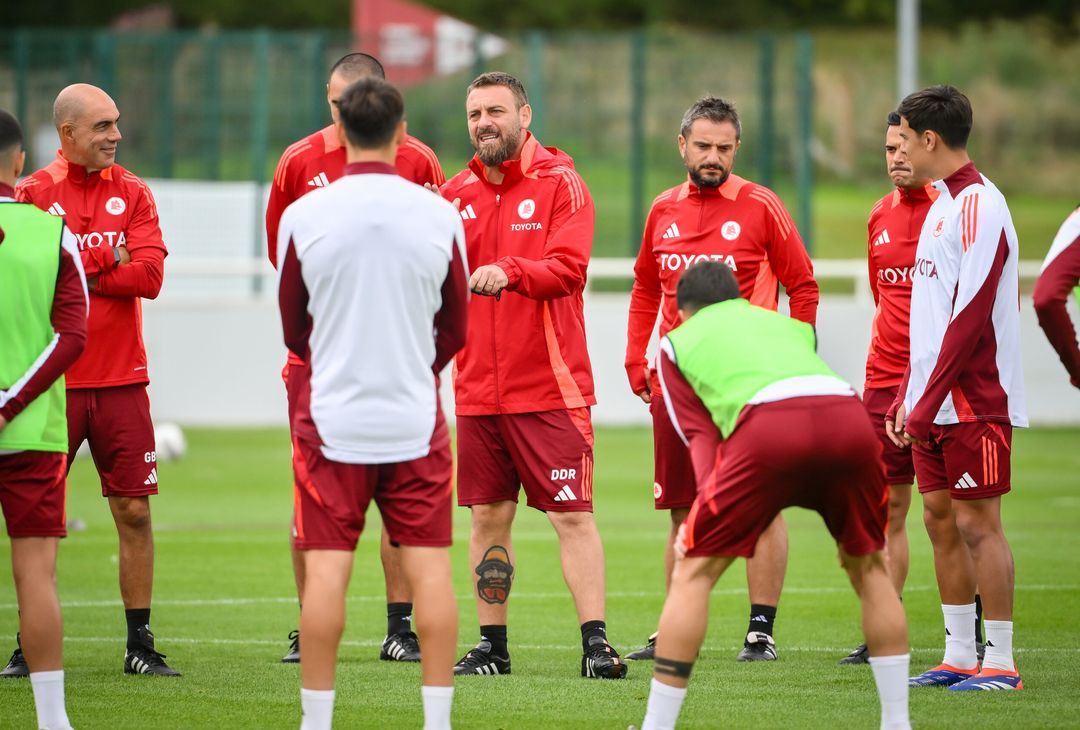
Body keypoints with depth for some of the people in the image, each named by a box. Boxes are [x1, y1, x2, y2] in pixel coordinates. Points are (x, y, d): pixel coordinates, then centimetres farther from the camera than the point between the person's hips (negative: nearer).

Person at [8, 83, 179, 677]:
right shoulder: (32, 193, 1)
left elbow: (150, 274, -6)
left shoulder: (133, 193, 6)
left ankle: (139, 643, 9)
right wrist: (107, 258, -9)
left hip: (120, 382, 2)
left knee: (134, 512, 2)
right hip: (53, 380, -2)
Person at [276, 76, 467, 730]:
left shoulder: (303, 216, -6)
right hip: (416, 419, 1)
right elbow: (456, 330, 8)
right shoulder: (440, 215, -3)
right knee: (430, 568, 4)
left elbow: (292, 328, 7)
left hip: (331, 420, -1)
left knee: (326, 570, 1)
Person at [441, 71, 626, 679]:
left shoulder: (560, 183, -3)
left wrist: (510, 272, -32)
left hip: (550, 386, -5)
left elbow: (569, 268, -16)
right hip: (478, 389, 5)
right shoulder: (458, 193, 11)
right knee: (488, 516, 8)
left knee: (573, 515, -7)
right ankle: (492, 645, 15)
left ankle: (596, 643, -7)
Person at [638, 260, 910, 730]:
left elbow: (701, 436, 17)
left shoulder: (677, 341, 30)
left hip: (768, 424, -4)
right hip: (850, 417, 4)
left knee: (693, 573, 9)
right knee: (868, 566, 25)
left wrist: (704, 506, 10)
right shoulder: (789, 323, 41)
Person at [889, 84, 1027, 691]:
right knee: (941, 519, 10)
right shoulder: (943, 203, 16)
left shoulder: (978, 204, -14)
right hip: (934, 404, 9)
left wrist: (926, 404, -19)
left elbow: (971, 315, -20)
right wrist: (908, 399, 16)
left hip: (974, 401, -9)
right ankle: (960, 657, 15)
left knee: (977, 523, -6)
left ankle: (1001, 663, -2)